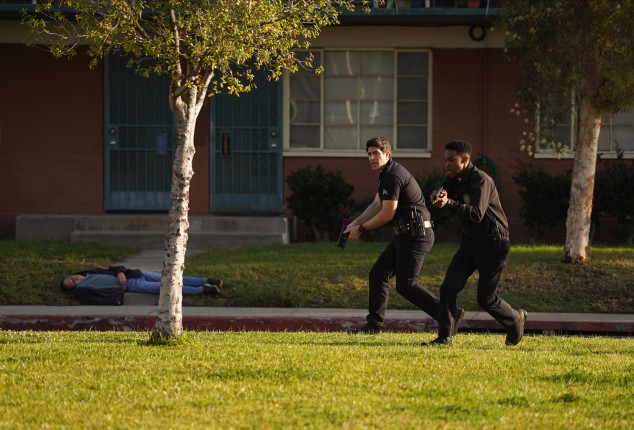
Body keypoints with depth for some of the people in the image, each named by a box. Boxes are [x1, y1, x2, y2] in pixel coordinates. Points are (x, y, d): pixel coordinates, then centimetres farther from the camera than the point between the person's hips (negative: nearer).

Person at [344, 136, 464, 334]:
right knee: (378, 274, 13)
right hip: (405, 235, 11)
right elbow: (376, 205, 23)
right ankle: (374, 324, 18)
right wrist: (354, 224, 16)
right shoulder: (387, 174, 16)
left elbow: (386, 215, -17)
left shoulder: (393, 176, -17)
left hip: (416, 235, -11)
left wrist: (361, 228, -5)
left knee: (405, 285, -11)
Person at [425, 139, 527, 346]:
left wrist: (449, 203, -48)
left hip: (493, 245, -7)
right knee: (449, 287, -9)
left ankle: (516, 319, 28)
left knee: (486, 299, 0)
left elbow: (476, 214, -36)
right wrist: (437, 195, -33)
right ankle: (445, 337, -5)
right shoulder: (454, 179, 3)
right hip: (471, 242, 7)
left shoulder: (481, 181, -24)